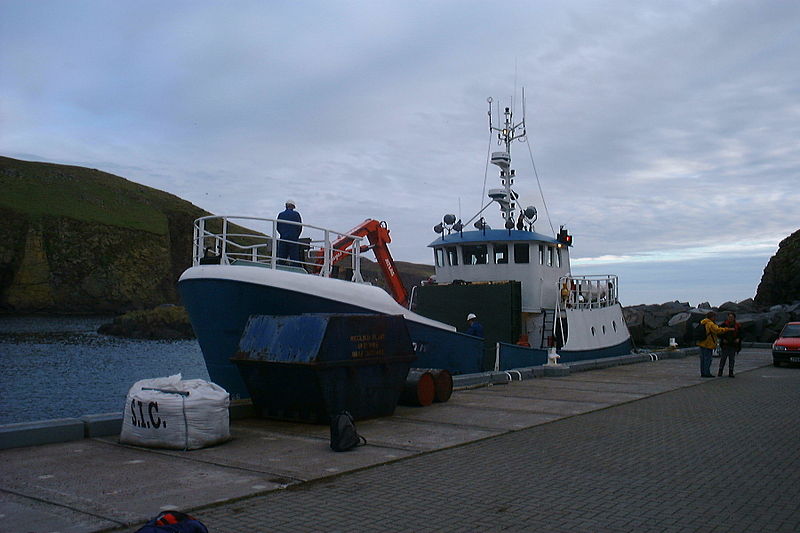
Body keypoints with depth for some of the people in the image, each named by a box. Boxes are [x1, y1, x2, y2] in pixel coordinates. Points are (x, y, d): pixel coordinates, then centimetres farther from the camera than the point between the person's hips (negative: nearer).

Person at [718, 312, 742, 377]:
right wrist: (723, 339, -11)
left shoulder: (737, 326, 5)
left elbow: (740, 334, 13)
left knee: (732, 359, 6)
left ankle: (731, 372, 13)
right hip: (725, 344, -2)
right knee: (723, 358, 1)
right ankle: (720, 371, 9)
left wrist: (738, 339, -6)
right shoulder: (724, 324, -2)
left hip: (733, 345, 2)